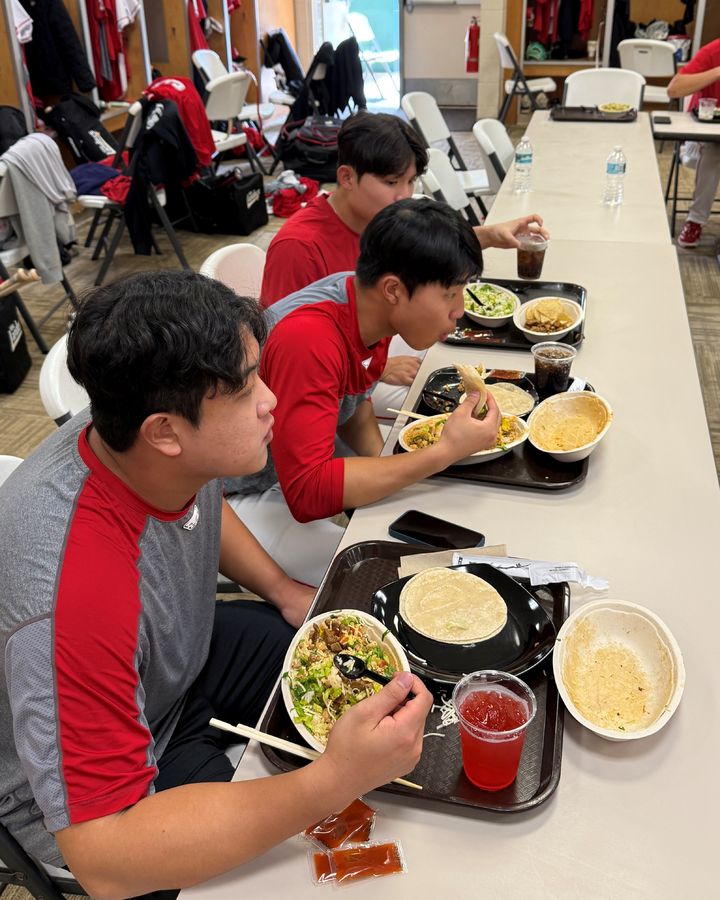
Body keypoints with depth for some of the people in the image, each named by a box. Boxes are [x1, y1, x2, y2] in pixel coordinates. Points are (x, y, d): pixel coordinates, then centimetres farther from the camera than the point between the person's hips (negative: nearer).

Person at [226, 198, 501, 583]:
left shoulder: (371, 303, -9)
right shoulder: (309, 340, -35)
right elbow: (308, 493, -36)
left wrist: (385, 466, -11)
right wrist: (445, 452, -35)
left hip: (299, 470, 8)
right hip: (237, 497, -8)